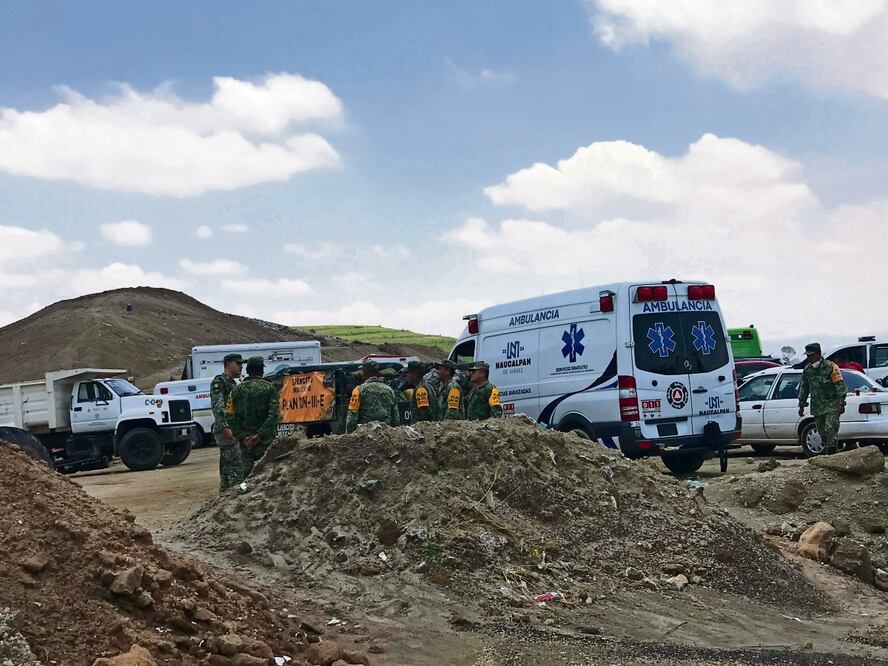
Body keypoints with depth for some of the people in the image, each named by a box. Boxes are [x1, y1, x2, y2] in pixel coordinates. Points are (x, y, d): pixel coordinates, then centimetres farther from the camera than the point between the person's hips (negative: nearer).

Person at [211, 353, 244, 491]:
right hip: (226, 431, -10)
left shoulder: (233, 384, 22)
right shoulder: (219, 381, -8)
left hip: (233, 431, 10)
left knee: (227, 468, 11)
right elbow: (217, 406, -19)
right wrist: (225, 428, -26)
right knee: (237, 466, -14)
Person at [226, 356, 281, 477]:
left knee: (247, 470, 8)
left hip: (245, 440, 3)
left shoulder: (237, 390, 5)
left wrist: (243, 436, -6)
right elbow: (274, 415, -14)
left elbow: (231, 417, -2)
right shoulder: (269, 388, -3)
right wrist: (260, 435, -14)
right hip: (265, 440, -3)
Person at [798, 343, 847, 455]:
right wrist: (801, 405, 16)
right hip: (817, 407, 6)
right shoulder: (807, 369, 9)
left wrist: (841, 404, -14)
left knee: (831, 429, -16)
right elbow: (803, 388, 18)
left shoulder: (831, 367, -8)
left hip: (832, 405, -6)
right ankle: (826, 453, 16)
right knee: (822, 433, 8)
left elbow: (840, 386, -9)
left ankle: (831, 451, -20)